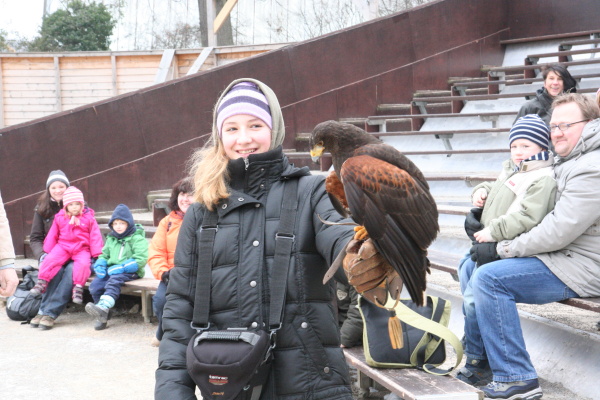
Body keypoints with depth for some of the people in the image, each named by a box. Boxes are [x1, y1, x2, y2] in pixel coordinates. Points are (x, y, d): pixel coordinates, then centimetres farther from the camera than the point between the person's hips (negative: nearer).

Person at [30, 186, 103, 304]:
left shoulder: (89, 218, 4)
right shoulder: (60, 218, 11)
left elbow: (95, 237, 3)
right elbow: (52, 235, 17)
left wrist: (96, 254, -3)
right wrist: (47, 251, 13)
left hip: (81, 249, -2)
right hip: (63, 247, 2)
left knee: (83, 263, -30)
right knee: (50, 259, -22)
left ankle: (78, 287, -21)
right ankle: (42, 282, -14)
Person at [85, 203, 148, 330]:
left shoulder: (137, 238, -2)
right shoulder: (111, 238, 21)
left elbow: (140, 260, -13)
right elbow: (104, 255, 25)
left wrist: (121, 268, -21)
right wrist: (99, 266, 0)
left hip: (130, 272, -6)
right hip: (111, 270, 6)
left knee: (114, 280, -37)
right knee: (94, 286, -19)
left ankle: (103, 307, -55)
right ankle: (102, 316, -12)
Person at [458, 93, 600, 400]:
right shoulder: (562, 162, 15)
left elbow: (559, 231, -26)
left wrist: (502, 248, -16)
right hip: (556, 256, 11)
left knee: (488, 278, -26)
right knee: (470, 268, 14)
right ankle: (477, 364, 17)